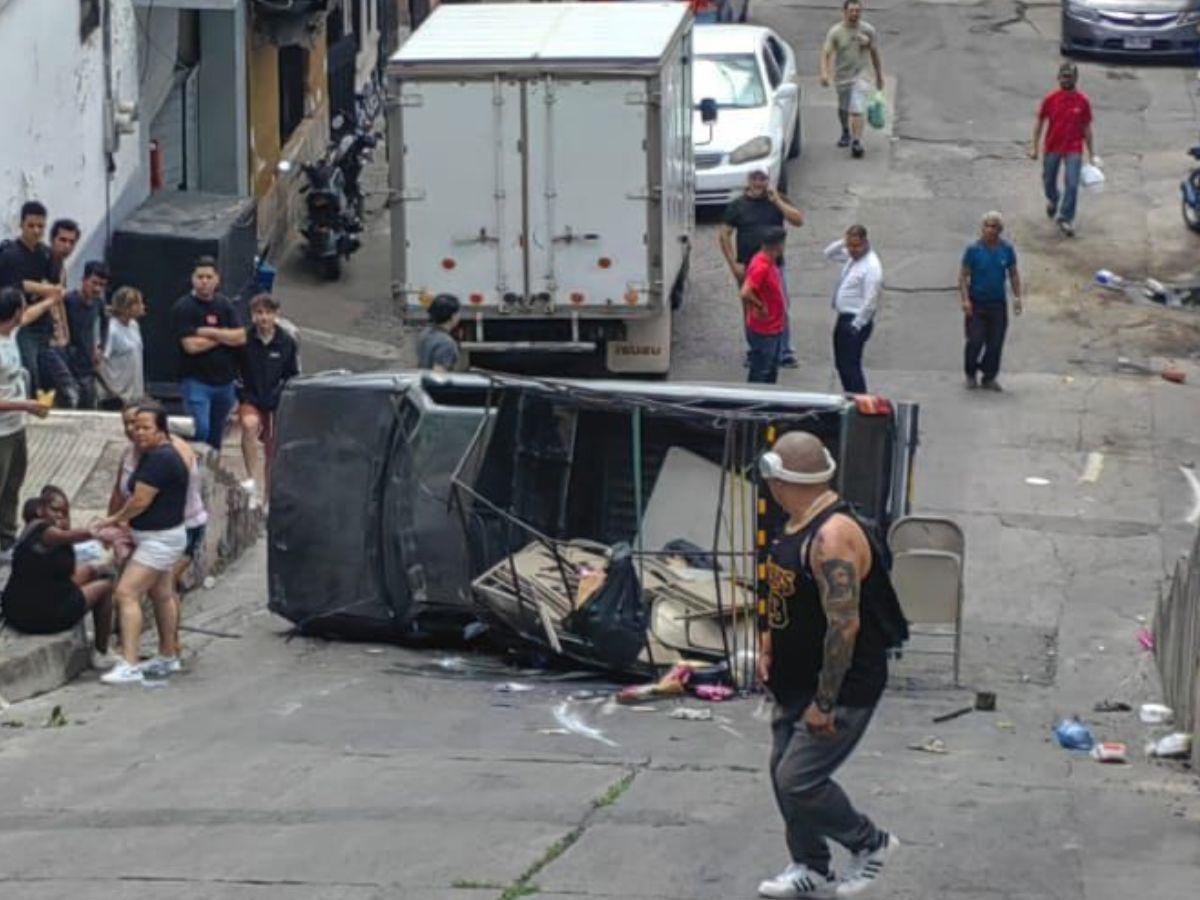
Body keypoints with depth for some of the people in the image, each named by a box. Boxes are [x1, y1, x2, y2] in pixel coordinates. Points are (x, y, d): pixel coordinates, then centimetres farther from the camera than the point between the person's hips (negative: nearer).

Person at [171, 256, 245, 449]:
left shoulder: (224, 305, 9)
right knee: (200, 430, -17)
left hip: (225, 380, 5)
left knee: (217, 433, 12)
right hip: (196, 380, -5)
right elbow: (191, 346, -17)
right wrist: (224, 336, -6)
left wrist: (209, 333, -12)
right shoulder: (183, 308, -7)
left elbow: (241, 337, -1)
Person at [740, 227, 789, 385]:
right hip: (763, 331, -10)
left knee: (771, 372, 21)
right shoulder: (761, 267, -25)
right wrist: (760, 307, -21)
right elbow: (745, 293, -35)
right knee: (760, 375, 0)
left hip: (775, 329, 10)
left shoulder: (770, 263, 5)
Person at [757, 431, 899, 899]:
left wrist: (825, 703, -27)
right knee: (783, 771, 13)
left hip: (843, 687, -10)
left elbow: (845, 624, -29)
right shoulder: (798, 524, 6)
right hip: (798, 681, 10)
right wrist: (769, 640, 17)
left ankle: (870, 843, 11)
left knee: (799, 780, -10)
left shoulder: (832, 537, -27)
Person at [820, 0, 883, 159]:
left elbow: (875, 54, 7)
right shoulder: (835, 32, -8)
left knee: (857, 110, -16)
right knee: (843, 109, 19)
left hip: (859, 76, -1)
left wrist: (879, 76, 12)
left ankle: (856, 142, -19)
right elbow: (826, 53, -15)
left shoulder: (868, 30, -3)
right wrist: (824, 72, -31)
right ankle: (846, 132, 45)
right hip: (841, 76, 1)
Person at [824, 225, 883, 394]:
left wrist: (856, 325, -19)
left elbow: (870, 301, -22)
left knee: (850, 366, -10)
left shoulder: (871, 266, -20)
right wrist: (841, 243, 1)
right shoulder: (851, 256, 8)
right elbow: (829, 254, 21)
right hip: (843, 317, 10)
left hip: (856, 322, -10)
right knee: (841, 363, 15)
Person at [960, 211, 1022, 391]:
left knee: (995, 343, 1)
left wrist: (1017, 297, 4)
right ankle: (970, 375, 15)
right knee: (975, 341, -5)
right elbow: (963, 276, -4)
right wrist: (965, 299, -14)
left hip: (998, 303, 2)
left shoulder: (1006, 250, 3)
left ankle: (989, 377, 13)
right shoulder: (974, 250, -6)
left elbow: (1013, 274, 12)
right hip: (976, 303, -2)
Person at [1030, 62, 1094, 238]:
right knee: (1048, 182, 15)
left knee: (1072, 185, -10)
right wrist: (1034, 147, 1)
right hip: (1052, 148, 1)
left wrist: (1091, 155, 4)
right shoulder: (1050, 99, -5)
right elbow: (1040, 122, 4)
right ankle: (1053, 200, 49)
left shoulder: (1082, 101, -5)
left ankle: (1065, 219, 1)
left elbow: (1087, 128, 2)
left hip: (1074, 150, -1)